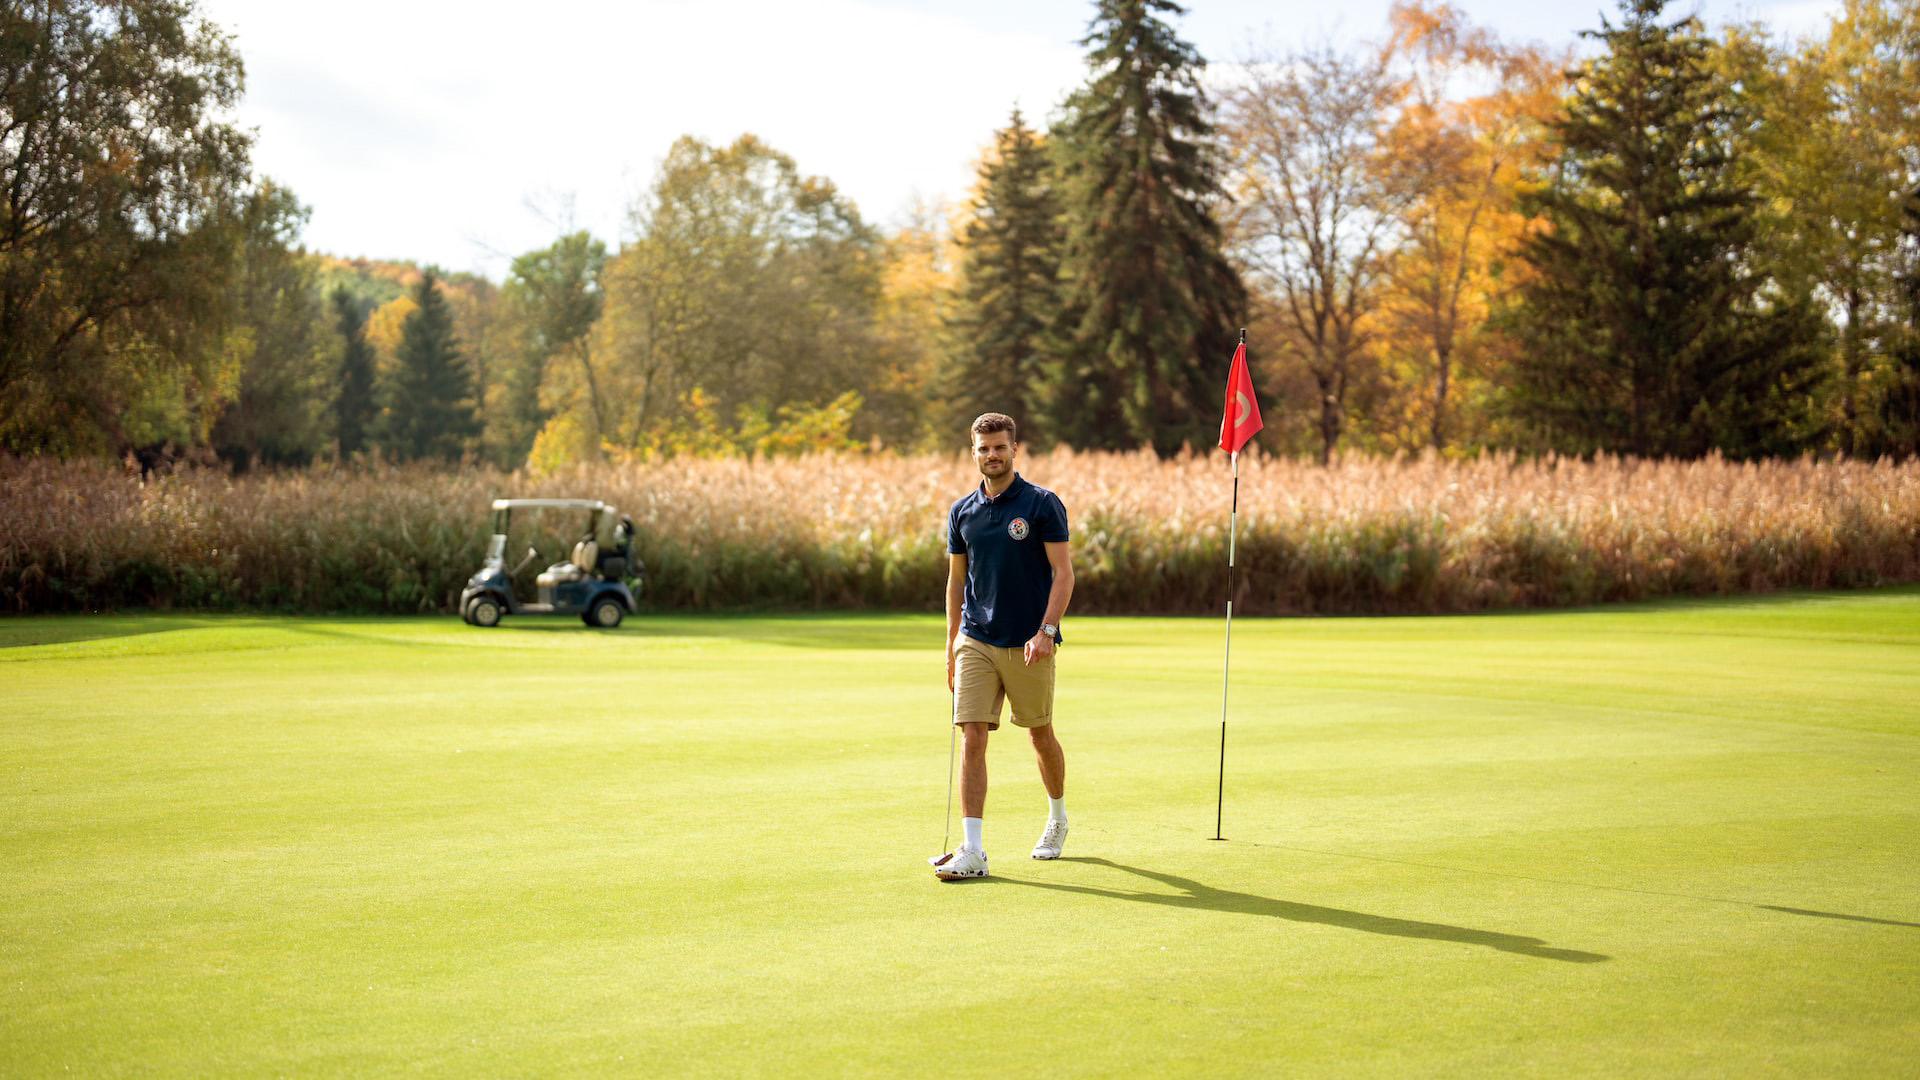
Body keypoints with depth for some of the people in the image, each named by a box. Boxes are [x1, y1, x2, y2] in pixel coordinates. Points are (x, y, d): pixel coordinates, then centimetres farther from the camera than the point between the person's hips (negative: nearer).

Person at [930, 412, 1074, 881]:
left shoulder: (1042, 504, -6)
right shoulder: (962, 512, 7)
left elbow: (1063, 573, -8)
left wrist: (1046, 630, -20)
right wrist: (952, 645, 12)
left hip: (1028, 646, -3)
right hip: (975, 643, 3)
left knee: (1040, 735, 13)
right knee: (972, 739, -9)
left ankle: (1057, 819, 39)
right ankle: (971, 851, -11)